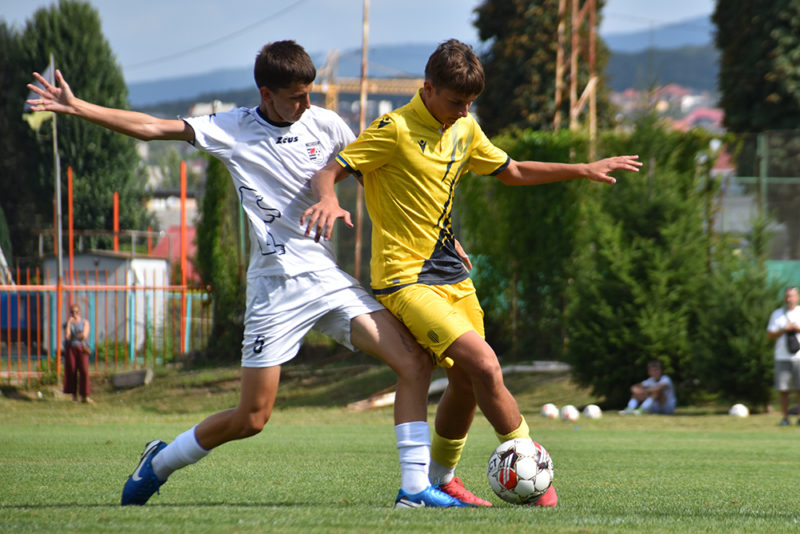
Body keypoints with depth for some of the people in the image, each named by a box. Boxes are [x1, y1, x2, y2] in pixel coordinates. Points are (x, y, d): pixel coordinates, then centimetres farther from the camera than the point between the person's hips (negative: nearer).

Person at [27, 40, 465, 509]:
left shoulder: (324, 124, 6)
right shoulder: (232, 130, -1)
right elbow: (150, 128, -1)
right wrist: (75, 107, -6)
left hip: (329, 277, 4)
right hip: (276, 285, -3)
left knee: (415, 361, -14)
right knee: (252, 417, -3)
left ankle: (415, 487, -11)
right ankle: (159, 464, 22)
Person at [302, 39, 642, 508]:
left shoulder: (465, 130, 9)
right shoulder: (395, 130, -14)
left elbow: (512, 172, 24)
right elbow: (328, 173, -15)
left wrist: (585, 170, 20)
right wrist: (328, 201, -38)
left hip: (452, 272, 8)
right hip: (405, 277, -8)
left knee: (467, 381, 11)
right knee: (484, 363, -20)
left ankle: (441, 478, 31)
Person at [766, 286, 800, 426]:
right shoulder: (777, 314, 12)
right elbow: (770, 335, 6)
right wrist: (784, 330, -9)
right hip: (782, 357, 1)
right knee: (783, 389, -2)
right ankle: (785, 418, 4)